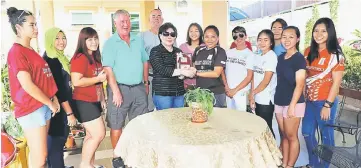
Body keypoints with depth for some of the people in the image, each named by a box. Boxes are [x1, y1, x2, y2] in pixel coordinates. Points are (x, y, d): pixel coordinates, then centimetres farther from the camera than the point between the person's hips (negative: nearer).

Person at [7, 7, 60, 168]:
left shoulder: (30, 50, 15)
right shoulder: (16, 52, -13)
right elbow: (27, 85, -19)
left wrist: (53, 98, 6)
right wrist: (50, 103, -10)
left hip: (44, 106, 8)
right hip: (31, 110, -8)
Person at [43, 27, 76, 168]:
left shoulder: (59, 58, 12)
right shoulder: (50, 60, -17)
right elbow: (58, 90, -20)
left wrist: (69, 110, 18)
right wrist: (69, 112, -18)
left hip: (63, 108, 9)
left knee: (58, 142, 17)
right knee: (56, 143, 0)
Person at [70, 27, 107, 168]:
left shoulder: (95, 57, 13)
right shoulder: (80, 58, -16)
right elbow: (76, 82, -26)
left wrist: (102, 99, 18)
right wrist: (98, 78, -18)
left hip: (94, 102, 9)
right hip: (84, 102, -9)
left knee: (91, 135, 13)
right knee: (99, 134, -6)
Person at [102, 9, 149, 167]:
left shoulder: (138, 40, 10)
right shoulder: (110, 43, -5)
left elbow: (145, 62, 17)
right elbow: (108, 69, -11)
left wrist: (146, 83, 12)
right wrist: (116, 91, -17)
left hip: (139, 88, 5)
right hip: (120, 88, -4)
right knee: (116, 125, 4)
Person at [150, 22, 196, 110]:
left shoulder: (178, 51, 16)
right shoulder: (155, 51, -3)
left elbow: (185, 68, 19)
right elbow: (161, 69, -16)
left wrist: (191, 71, -4)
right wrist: (181, 71, -23)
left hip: (179, 93, 6)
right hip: (162, 93, -6)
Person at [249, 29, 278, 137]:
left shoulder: (272, 56, -11)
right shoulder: (257, 57, 10)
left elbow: (266, 81, -16)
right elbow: (254, 77, 9)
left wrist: (253, 93, -5)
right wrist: (252, 96, 1)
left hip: (266, 99, -7)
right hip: (257, 99, 7)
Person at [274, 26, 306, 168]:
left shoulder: (299, 58, -11)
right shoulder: (280, 57, 9)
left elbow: (299, 84, -15)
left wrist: (292, 105, -18)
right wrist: (277, 98, 14)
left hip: (293, 103, -7)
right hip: (279, 102, 7)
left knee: (291, 136, 5)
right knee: (284, 135, 14)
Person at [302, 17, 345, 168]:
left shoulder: (335, 54, -10)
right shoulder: (309, 52, 7)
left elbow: (336, 82, -12)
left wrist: (328, 105, -14)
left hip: (325, 101, -6)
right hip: (310, 100, 6)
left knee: (326, 135, 7)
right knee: (307, 133, 14)